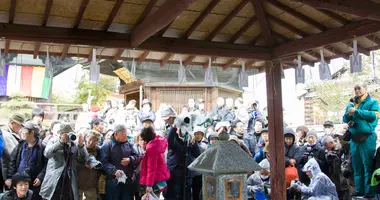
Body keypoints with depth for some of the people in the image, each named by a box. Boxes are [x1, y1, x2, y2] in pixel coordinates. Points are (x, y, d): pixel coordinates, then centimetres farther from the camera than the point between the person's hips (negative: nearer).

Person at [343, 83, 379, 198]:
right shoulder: (351, 104, 18)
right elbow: (345, 119, 16)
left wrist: (356, 112, -14)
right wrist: (348, 114, -6)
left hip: (367, 138, -6)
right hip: (354, 138, 6)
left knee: (368, 166, -4)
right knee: (357, 167, 8)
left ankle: (369, 192, -1)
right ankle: (359, 190, 15)